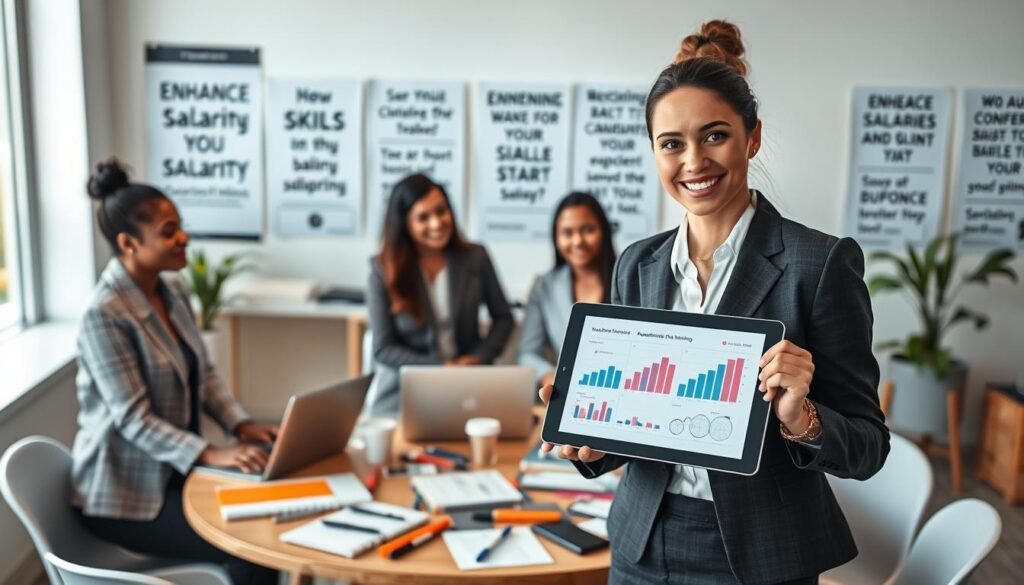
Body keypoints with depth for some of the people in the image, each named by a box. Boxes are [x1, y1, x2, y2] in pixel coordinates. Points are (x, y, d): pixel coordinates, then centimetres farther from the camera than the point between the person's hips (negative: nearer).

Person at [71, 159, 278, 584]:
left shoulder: (173, 290, 3)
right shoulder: (104, 314, -22)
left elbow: (203, 373, 8)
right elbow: (133, 419, -24)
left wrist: (241, 425, -7)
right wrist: (211, 454, -30)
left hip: (174, 471, 7)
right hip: (124, 492, -7)